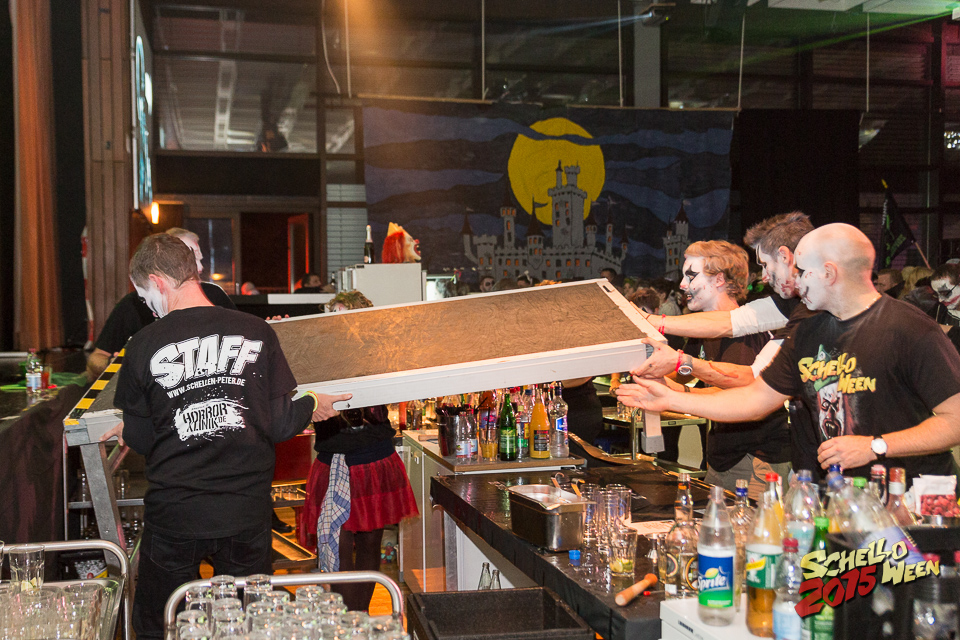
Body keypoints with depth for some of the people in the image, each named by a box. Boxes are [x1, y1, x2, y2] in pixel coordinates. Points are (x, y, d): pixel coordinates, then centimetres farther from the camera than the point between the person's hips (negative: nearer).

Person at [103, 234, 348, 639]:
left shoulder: (143, 347, -8)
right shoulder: (257, 333, -6)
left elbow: (141, 439, 0)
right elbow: (278, 426, -5)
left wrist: (124, 432, 23)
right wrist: (313, 407, 16)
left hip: (173, 515, -1)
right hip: (246, 514, 1)